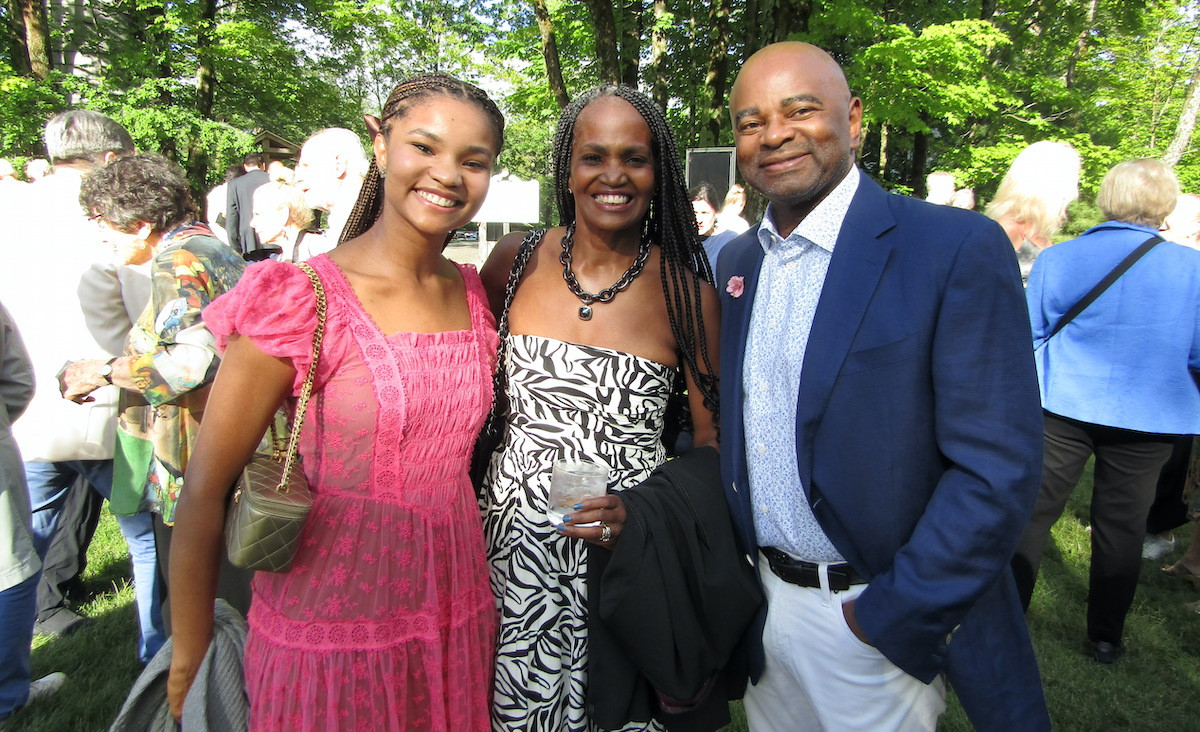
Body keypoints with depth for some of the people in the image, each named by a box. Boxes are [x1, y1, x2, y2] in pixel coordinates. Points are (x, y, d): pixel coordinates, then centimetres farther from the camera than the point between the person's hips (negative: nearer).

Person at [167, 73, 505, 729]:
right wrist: (189, 663, -5)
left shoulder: (477, 294, 0)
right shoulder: (302, 299, -15)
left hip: (457, 618, 5)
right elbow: (205, 489, -11)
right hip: (330, 628, -4)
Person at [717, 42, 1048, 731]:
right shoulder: (736, 261, 3)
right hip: (758, 599, 6)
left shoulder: (957, 248, -16)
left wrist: (889, 617, -16)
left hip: (879, 617, -5)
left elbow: (997, 469, -18)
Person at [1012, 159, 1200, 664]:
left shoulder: (1056, 258, -7)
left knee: (1033, 512, 11)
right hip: (1149, 418, 0)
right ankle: (1106, 637, 26)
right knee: (1122, 526, 12)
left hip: (1063, 409, 0)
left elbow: (1029, 336, 0)